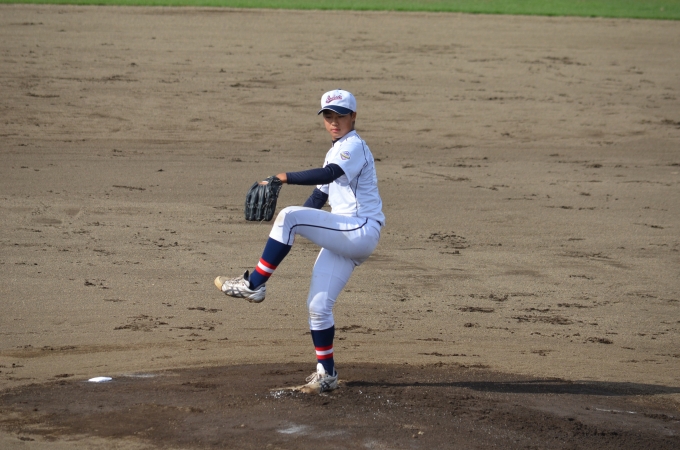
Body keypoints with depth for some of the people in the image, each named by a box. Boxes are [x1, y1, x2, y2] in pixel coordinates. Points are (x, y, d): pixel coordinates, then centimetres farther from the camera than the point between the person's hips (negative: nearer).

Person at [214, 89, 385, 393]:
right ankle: (326, 373, 12)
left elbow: (328, 175, -27)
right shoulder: (336, 152, 23)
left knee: (288, 217, -24)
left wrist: (284, 178, -34)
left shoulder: (354, 146, -7)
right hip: (342, 239, 10)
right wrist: (291, 230, 13)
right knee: (318, 305, 4)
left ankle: (254, 285, -19)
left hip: (361, 231, -10)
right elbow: (320, 195, 25)